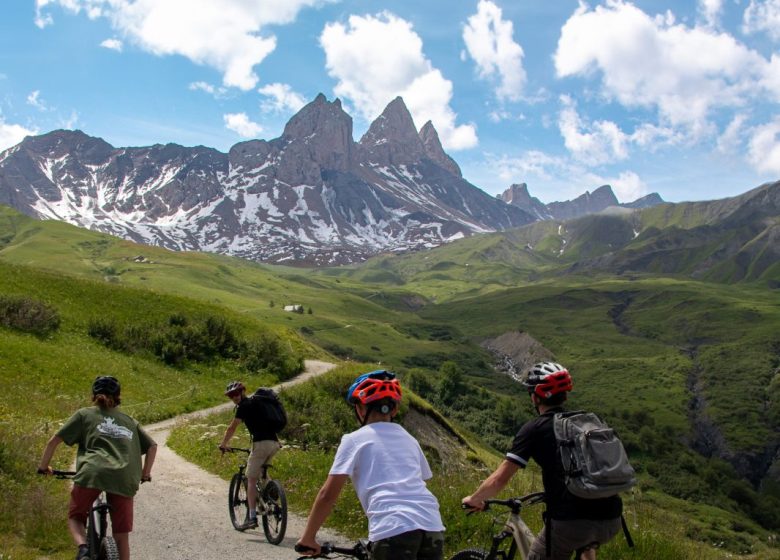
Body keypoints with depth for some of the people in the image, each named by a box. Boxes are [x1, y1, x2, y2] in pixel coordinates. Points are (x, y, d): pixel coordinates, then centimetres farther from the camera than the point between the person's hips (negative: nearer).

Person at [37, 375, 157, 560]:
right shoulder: (129, 421, 27)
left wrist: (43, 466, 27)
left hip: (92, 473, -2)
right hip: (124, 478, 2)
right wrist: (145, 473, 36)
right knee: (121, 536, 10)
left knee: (75, 517, 20)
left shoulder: (84, 414, 20)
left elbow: (54, 440, 14)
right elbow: (152, 446, 26)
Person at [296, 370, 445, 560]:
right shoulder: (409, 439, 26)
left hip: (393, 529, -5)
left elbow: (328, 494, 6)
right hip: (432, 527, 5)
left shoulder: (354, 439, 11)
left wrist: (307, 538, 16)